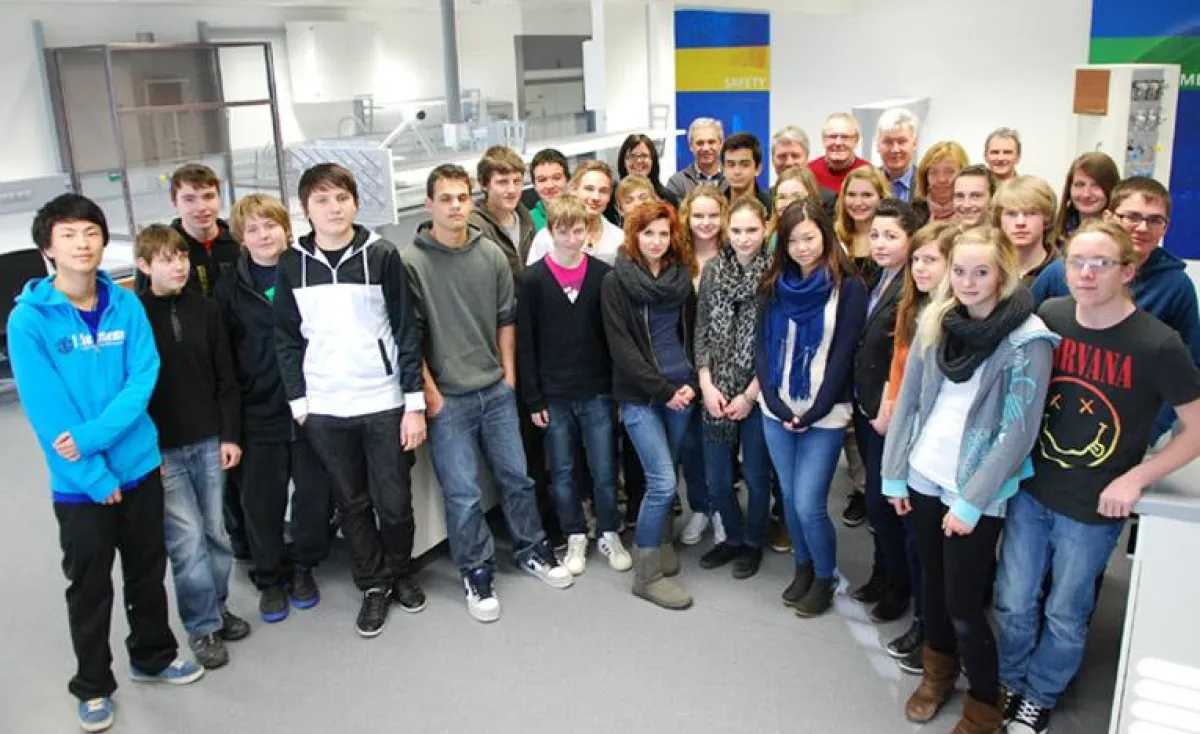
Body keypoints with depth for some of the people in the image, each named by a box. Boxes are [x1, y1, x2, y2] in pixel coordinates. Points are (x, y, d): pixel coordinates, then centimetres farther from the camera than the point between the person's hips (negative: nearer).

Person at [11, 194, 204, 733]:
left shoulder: (126, 305, -3)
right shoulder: (28, 319, -14)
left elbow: (144, 377, -9)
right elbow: (45, 409, -16)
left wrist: (93, 435, -22)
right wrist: (96, 476, -17)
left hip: (139, 466, 3)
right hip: (78, 481, -3)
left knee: (149, 570, 18)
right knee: (89, 587, 12)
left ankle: (152, 656, 40)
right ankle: (93, 687, 31)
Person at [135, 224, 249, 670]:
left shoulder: (205, 309, 3)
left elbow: (226, 378, 6)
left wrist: (231, 434, 2)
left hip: (209, 442, 3)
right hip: (161, 449, -3)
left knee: (216, 531, 11)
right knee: (187, 538, -2)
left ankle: (218, 607, 29)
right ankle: (203, 627, 12)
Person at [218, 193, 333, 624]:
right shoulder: (230, 288, 1)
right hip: (259, 411, 1)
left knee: (315, 491, 8)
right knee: (261, 499, 7)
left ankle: (302, 567, 30)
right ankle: (269, 579, 26)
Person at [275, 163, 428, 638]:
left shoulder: (382, 255, -4)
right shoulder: (292, 266, 3)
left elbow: (408, 329, -3)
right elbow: (287, 340, 7)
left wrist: (414, 403, -6)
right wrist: (298, 403, 2)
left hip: (384, 401, -2)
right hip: (324, 409, 2)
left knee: (394, 501, 5)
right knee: (352, 503, 11)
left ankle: (400, 572, 31)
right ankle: (374, 585, 28)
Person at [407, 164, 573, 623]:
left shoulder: (491, 254, 3)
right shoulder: (412, 262, -9)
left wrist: (509, 376, 8)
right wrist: (430, 394, -9)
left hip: (497, 391, 4)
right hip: (447, 398, -4)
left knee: (516, 477, 14)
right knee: (463, 494, 3)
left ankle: (531, 550, 34)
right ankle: (477, 573, 20)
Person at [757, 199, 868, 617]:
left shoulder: (848, 288, -5)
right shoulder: (775, 286, 7)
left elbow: (843, 356, -9)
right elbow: (761, 347, 4)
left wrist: (813, 412, -13)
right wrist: (776, 403, -8)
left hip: (824, 415, -4)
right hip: (776, 412, 4)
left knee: (809, 504, -6)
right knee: (789, 497, 11)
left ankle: (826, 577, 18)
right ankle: (803, 568, 33)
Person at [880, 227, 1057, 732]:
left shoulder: (1027, 339, -14)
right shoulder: (935, 322, 1)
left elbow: (1018, 432, -15)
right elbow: (908, 400, 5)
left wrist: (971, 501, -16)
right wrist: (894, 473, 4)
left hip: (976, 492, -5)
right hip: (924, 479, 5)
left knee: (963, 605, 1)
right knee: (933, 585, 18)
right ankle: (938, 672, 41)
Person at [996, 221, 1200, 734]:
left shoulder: (1157, 345, -16)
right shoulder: (1047, 318, -6)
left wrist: (1134, 479, -14)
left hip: (1093, 509, -3)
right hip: (1030, 492, 3)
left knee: (1064, 616, 14)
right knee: (1013, 603, 13)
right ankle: (1009, 683, 39)